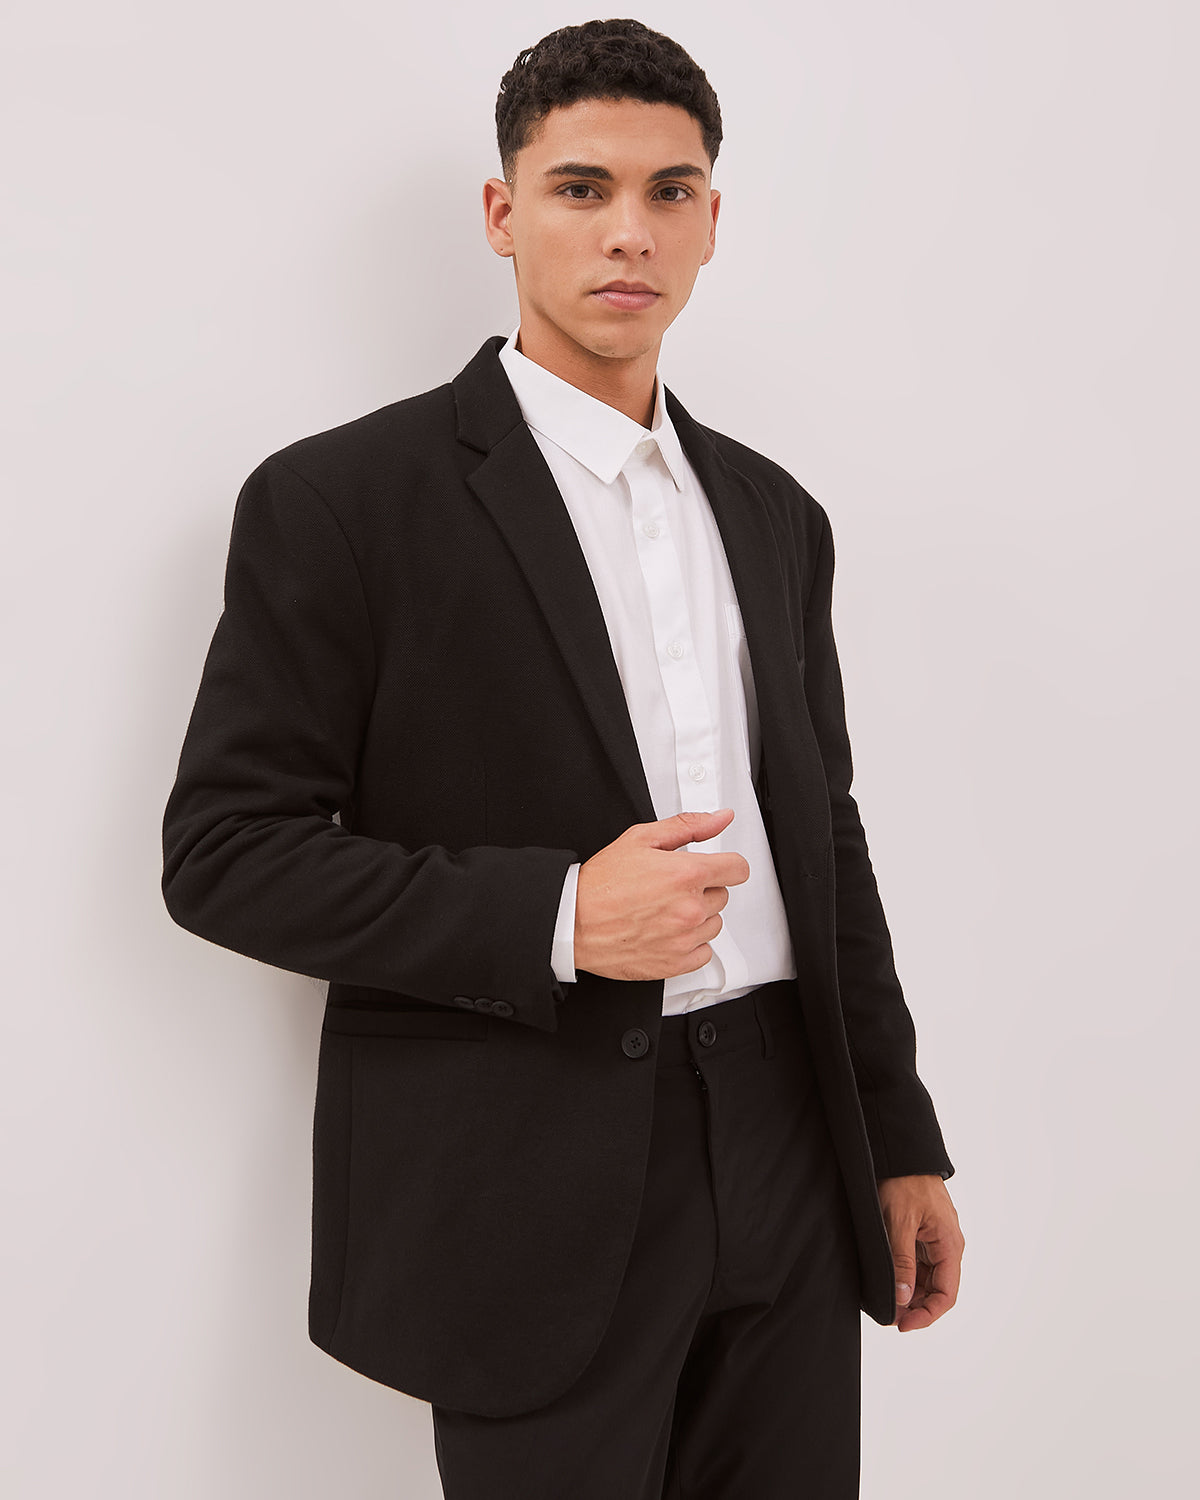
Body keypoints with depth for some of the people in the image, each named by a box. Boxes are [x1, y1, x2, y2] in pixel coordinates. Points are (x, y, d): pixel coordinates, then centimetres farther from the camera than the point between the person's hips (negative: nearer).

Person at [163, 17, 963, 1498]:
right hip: (538, 1196, -5)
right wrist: (555, 916, -20)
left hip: (788, 1169, 5)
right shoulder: (340, 500, -8)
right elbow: (224, 852, -10)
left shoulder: (773, 513, 11)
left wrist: (901, 1140, 15)